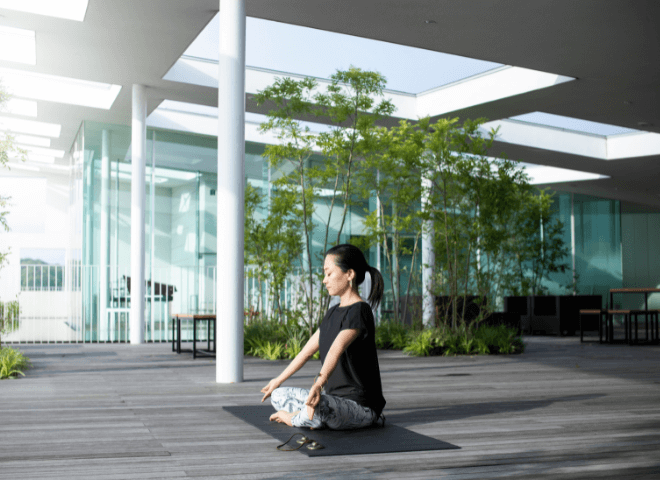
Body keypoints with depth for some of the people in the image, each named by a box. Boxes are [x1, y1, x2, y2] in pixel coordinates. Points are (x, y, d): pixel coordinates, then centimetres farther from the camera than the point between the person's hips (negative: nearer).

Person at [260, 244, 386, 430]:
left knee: (318, 407, -37)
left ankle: (294, 418, -6)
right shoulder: (333, 313, 14)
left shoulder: (359, 311, -16)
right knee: (278, 396, 9)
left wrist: (319, 383, -49)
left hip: (362, 405, -9)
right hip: (334, 397, 9)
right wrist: (279, 379, 28)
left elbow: (337, 349, -34)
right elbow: (308, 350, 22)